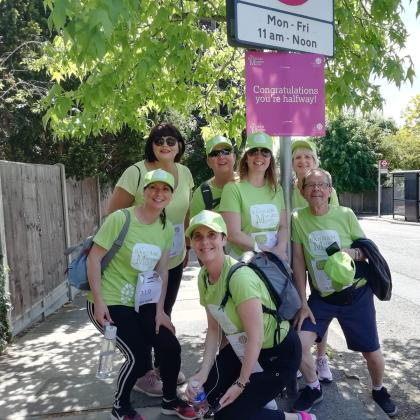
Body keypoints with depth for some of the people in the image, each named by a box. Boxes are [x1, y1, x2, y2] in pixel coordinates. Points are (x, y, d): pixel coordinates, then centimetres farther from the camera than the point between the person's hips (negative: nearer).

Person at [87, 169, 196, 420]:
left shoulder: (167, 228, 1)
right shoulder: (120, 219, -18)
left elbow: (162, 271, 4)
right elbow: (94, 258, -16)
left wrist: (160, 311, 0)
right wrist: (98, 302, -19)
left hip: (142, 302, 6)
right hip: (110, 303, -6)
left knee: (172, 347, -3)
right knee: (138, 358, -14)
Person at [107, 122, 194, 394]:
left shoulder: (185, 173, 0)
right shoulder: (136, 173, -18)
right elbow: (113, 216, -14)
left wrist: (188, 246, 14)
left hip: (174, 259, 6)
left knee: (165, 312, 20)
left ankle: (162, 365, 39)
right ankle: (143, 373, 30)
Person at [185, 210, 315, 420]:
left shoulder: (239, 276, -31)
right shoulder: (203, 276, -5)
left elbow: (256, 337, -26)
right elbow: (214, 329, 2)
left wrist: (241, 383, -15)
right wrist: (203, 372, -7)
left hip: (279, 352, -7)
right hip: (243, 347, 7)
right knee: (207, 391, 1)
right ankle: (257, 394, 24)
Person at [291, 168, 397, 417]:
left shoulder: (346, 214, -10)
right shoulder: (298, 219, -8)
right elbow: (299, 262, -6)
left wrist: (353, 253, -24)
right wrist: (303, 303, -6)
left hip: (356, 294, 0)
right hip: (321, 297, 1)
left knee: (371, 352, 9)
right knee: (299, 344, -12)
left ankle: (379, 390, 43)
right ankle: (314, 389, 19)